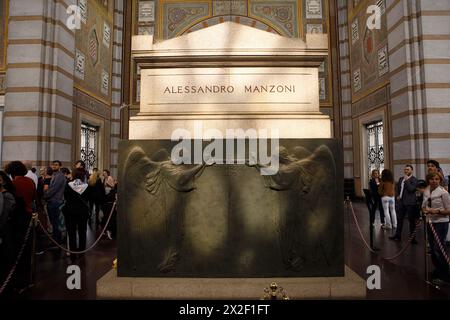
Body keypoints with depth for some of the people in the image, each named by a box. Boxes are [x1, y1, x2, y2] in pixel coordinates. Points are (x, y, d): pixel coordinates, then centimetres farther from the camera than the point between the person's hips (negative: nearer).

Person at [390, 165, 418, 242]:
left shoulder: (414, 179, -7)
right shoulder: (401, 179, 12)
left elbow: (411, 189, -20)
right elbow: (397, 188, 22)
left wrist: (407, 180, -17)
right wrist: (397, 195, 8)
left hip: (410, 203, -7)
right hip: (401, 202, 7)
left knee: (411, 220, 3)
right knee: (400, 219, 13)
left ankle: (412, 237, 13)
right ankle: (398, 235, 22)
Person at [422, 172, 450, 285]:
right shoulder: (426, 191, 6)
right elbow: (423, 206, 16)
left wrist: (438, 211, -24)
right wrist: (425, 210, -4)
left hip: (441, 223, -6)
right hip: (430, 222, 6)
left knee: (439, 250, -6)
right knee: (433, 249, 16)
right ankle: (438, 271, 35)